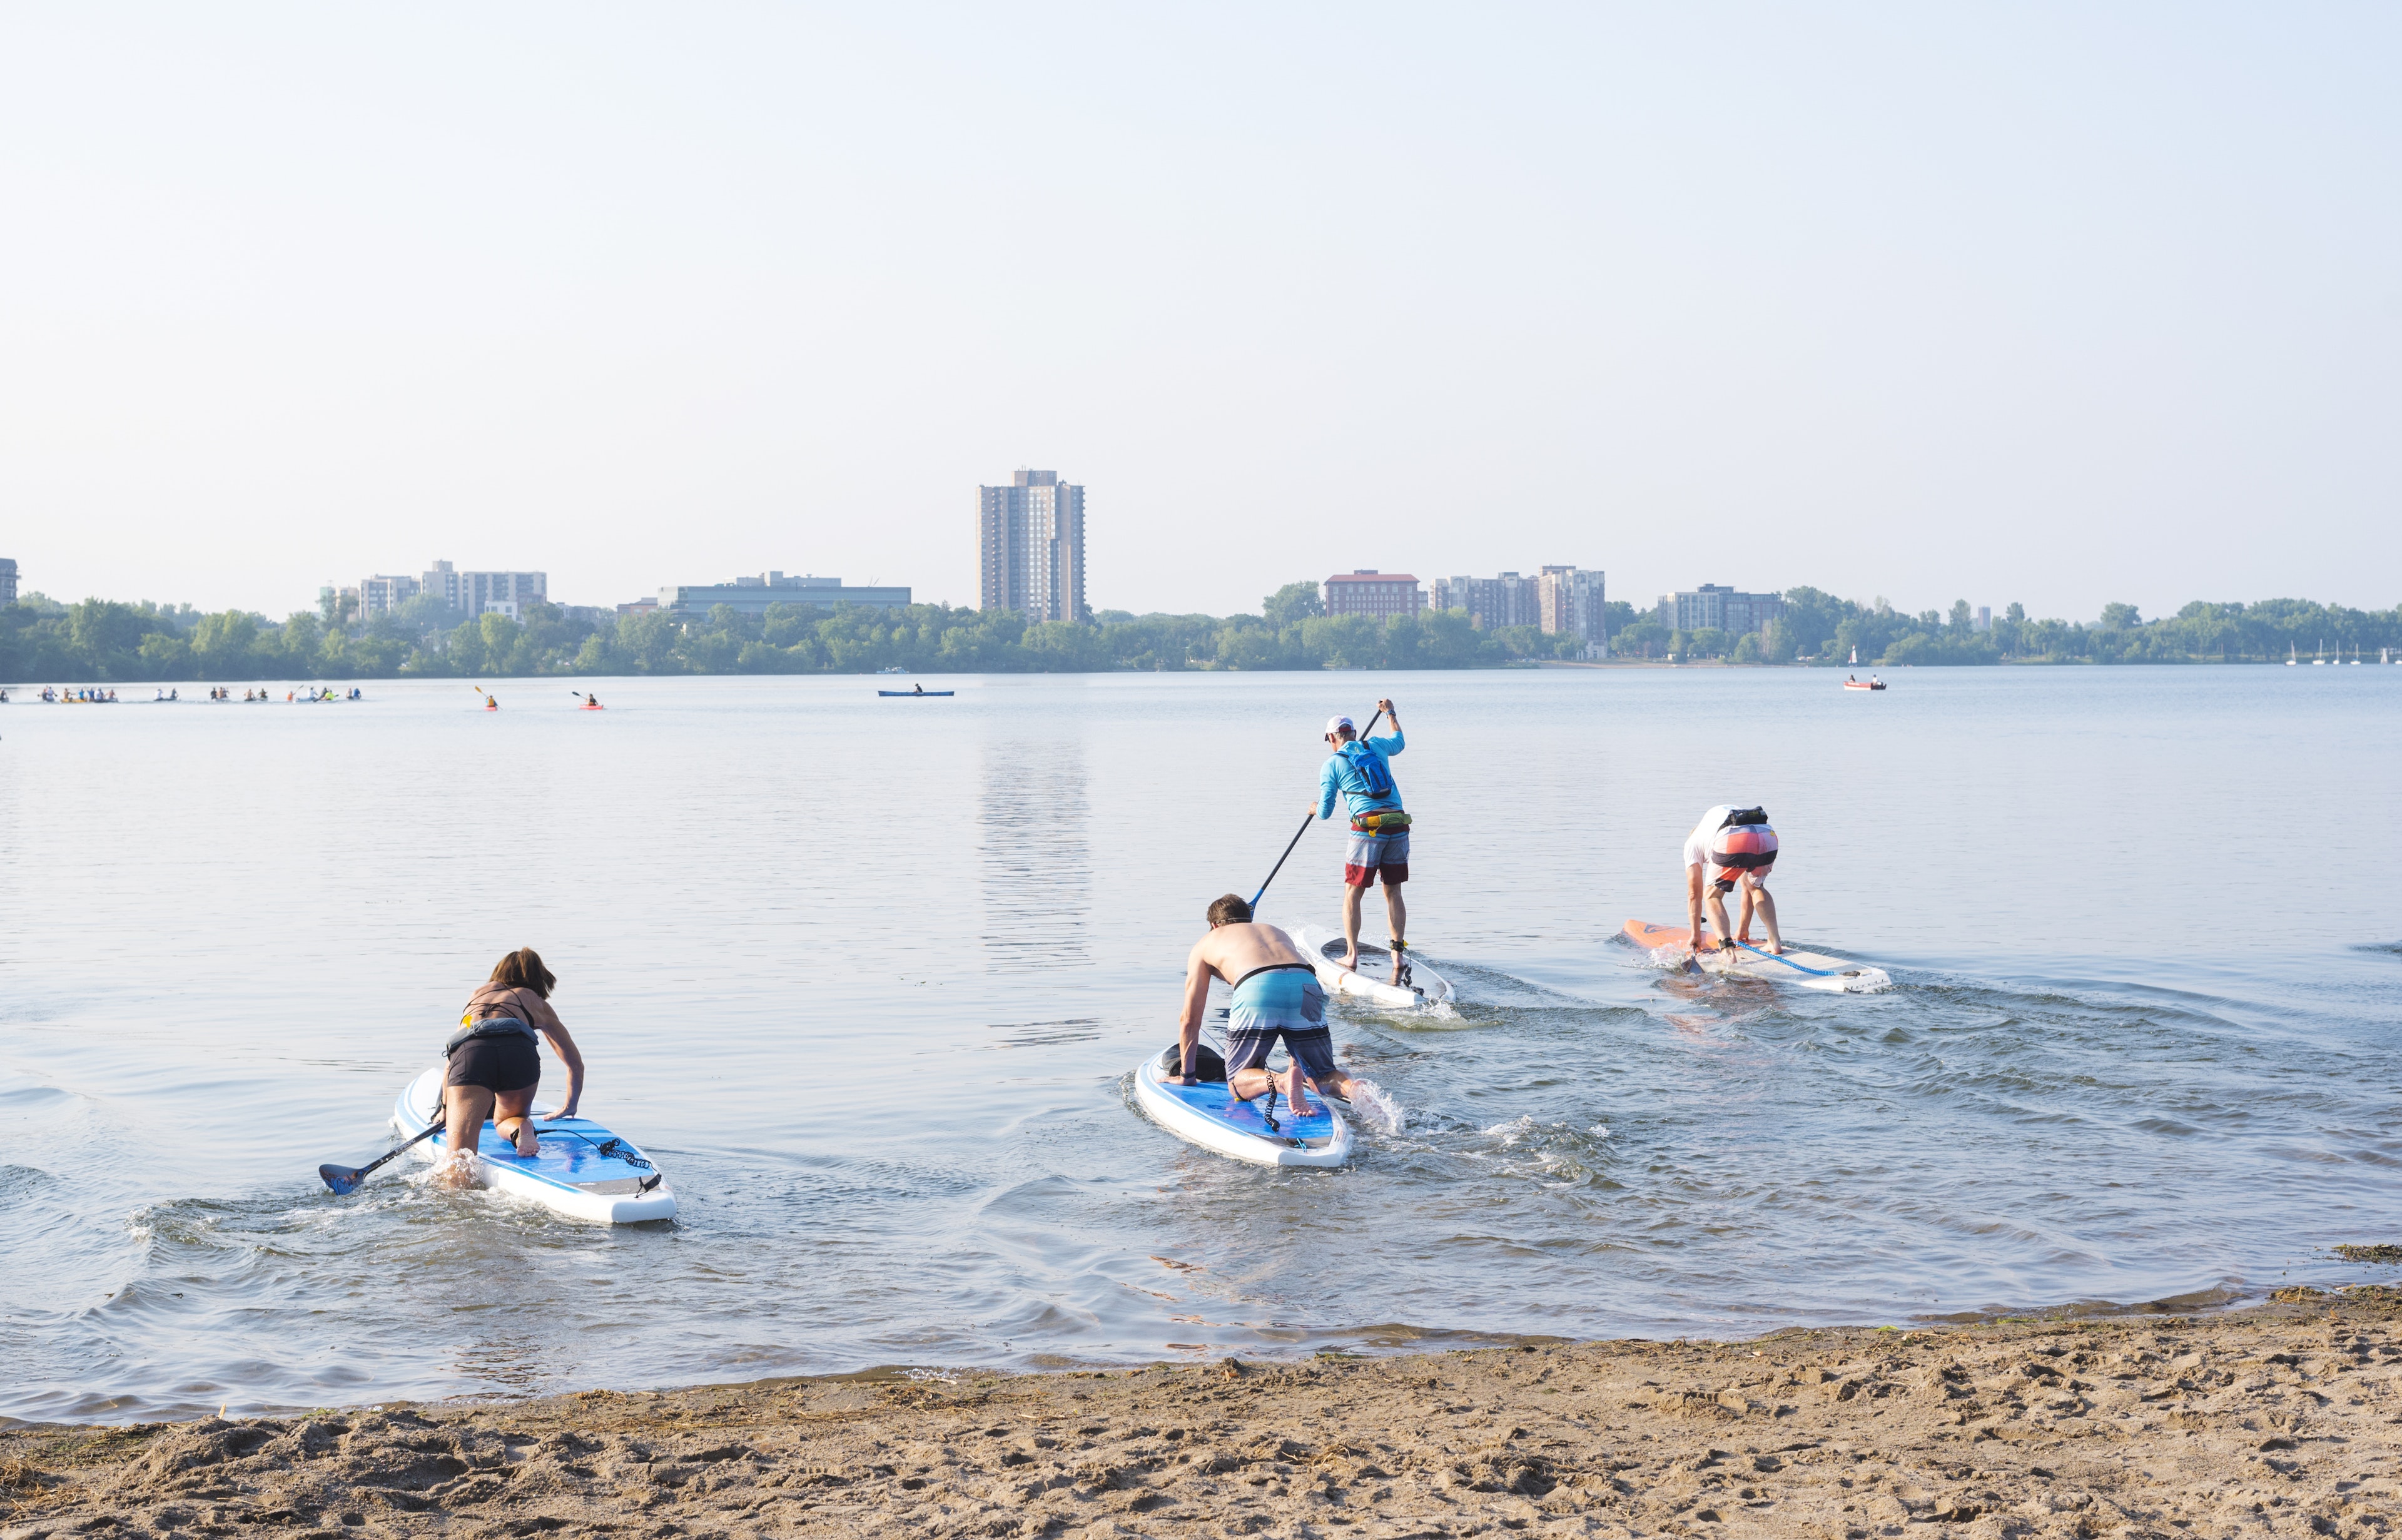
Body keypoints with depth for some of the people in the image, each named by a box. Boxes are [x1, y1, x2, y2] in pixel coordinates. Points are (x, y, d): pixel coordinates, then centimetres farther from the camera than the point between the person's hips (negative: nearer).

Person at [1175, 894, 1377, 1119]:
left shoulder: (1205, 945, 32)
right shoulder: (1278, 933, 42)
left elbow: (1190, 1019, 31)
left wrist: (1186, 1075, 42)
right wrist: (1297, 1058, 56)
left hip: (1256, 988, -3)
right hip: (1307, 985, 3)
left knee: (1239, 1081, 11)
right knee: (1322, 1076, 19)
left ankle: (1282, 1081, -21)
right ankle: (1352, 1087, -15)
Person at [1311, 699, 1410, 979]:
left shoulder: (1331, 764, 5)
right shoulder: (1376, 746, 16)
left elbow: (1326, 813, 9)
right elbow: (1399, 743, 42)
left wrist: (1315, 809, 32)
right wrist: (1391, 714, 57)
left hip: (1368, 826, -4)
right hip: (1398, 824, 4)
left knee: (1352, 894, 4)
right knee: (1393, 892, 11)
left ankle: (1352, 956, -2)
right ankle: (1398, 954, 7)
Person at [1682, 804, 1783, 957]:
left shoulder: (1693, 842, 35)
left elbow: (1694, 894, 35)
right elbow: (1748, 887, 48)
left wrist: (1696, 935, 43)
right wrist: (1743, 929, 55)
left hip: (1734, 844, -4)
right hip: (1769, 838, 4)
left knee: (1712, 895, 19)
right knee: (1756, 887, 34)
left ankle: (1727, 949, -3)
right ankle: (1775, 942, 21)